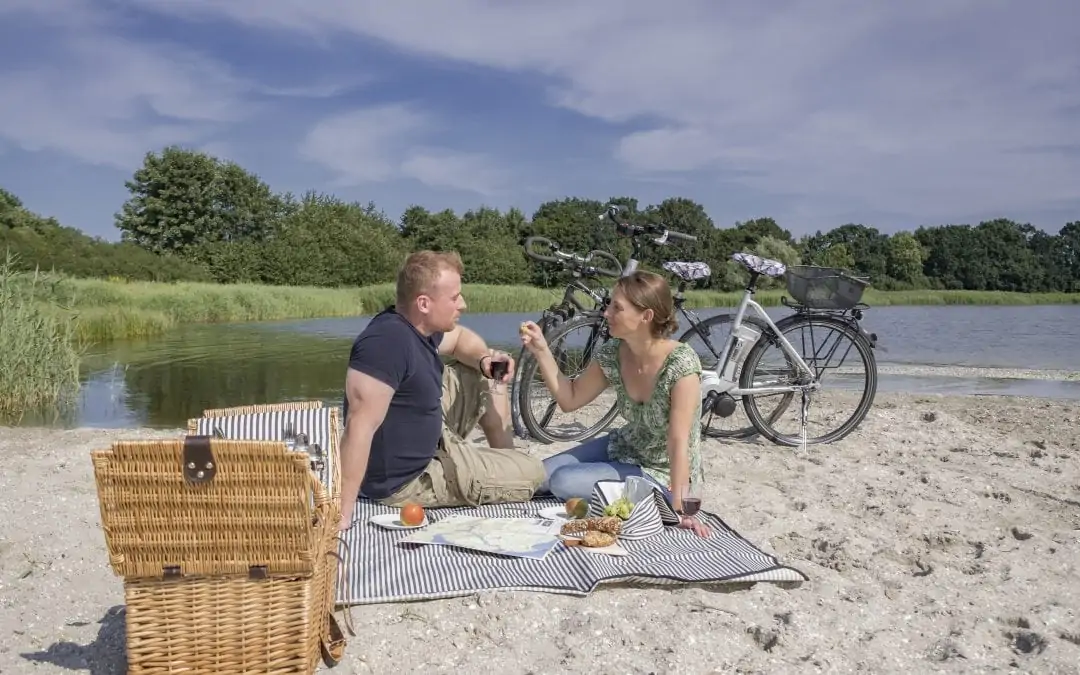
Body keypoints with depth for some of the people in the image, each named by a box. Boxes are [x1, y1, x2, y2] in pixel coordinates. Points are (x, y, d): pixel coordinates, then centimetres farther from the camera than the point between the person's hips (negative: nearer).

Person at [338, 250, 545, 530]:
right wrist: (343, 511, -42)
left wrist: (485, 359, -5)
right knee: (532, 472, -5)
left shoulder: (419, 325, -3)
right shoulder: (388, 340, -32)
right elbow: (361, 424, -39)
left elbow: (461, 337, 18)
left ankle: (506, 462, 25)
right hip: (404, 479, -9)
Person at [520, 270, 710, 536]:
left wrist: (677, 506, -33)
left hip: (662, 473, -6)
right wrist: (541, 351, -11)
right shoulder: (612, 353, -10)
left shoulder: (681, 363, -29)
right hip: (624, 448, 7)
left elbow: (678, 441, -29)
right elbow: (569, 399, 0)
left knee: (563, 482, -19)